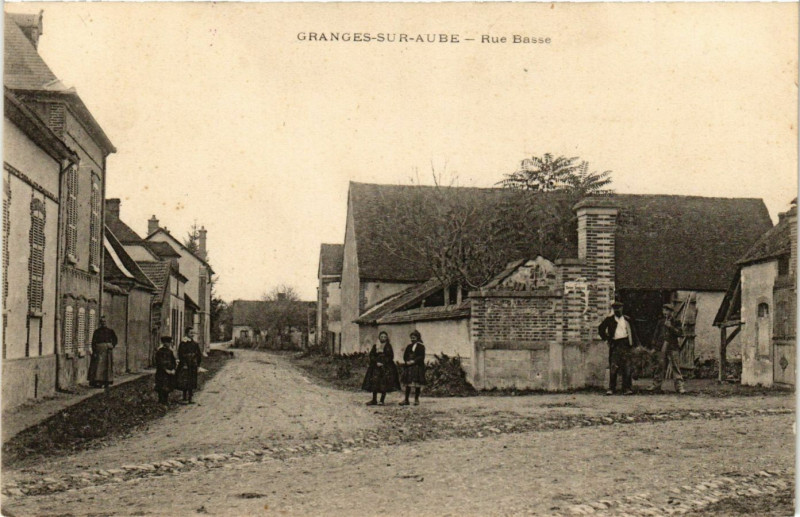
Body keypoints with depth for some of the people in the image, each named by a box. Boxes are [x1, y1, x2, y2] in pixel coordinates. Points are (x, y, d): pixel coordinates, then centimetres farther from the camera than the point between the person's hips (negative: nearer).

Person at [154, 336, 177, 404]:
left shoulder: (170, 351, 11)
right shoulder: (159, 351, -6)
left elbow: (173, 361, 13)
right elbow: (159, 362, -11)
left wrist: (173, 369, -2)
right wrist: (166, 370, -16)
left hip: (170, 372, 6)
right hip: (162, 373, -6)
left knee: (168, 388, 7)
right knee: (162, 388, -7)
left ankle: (166, 401, 13)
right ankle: (161, 401, -2)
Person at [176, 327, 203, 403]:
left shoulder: (195, 343, 9)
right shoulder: (183, 343, -9)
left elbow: (199, 354, 15)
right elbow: (181, 354, -14)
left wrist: (198, 364, 7)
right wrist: (184, 364, -19)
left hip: (193, 366, 6)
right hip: (185, 366, -6)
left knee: (192, 383, 8)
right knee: (185, 383, -5)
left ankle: (189, 399, 15)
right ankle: (185, 399, 0)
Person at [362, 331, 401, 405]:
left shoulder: (388, 347, 5)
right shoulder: (375, 346, 11)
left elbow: (390, 357, -2)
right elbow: (371, 356, 6)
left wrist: (383, 363, -11)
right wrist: (376, 362, -10)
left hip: (386, 368, -2)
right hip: (376, 367, 2)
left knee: (384, 384, -7)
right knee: (374, 383, -5)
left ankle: (382, 400, 0)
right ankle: (374, 400, 3)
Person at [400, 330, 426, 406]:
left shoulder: (421, 346, 1)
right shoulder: (409, 347, 16)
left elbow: (421, 357, -8)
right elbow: (405, 356, 11)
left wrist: (413, 361, -17)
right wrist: (407, 362, -8)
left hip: (418, 366, -4)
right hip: (408, 367, 4)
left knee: (417, 384, -1)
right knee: (408, 383, 3)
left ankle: (416, 400, 8)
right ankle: (406, 400, 6)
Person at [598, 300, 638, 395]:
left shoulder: (627, 319, 12)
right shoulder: (609, 320, 7)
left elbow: (632, 332, 15)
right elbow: (601, 328, 15)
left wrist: (633, 344, 8)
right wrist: (605, 338, 6)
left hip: (625, 344, 1)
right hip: (614, 345, -1)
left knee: (627, 368, -1)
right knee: (613, 367, -4)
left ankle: (627, 388, 4)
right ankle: (611, 388, 0)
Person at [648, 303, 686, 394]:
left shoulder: (674, 322, 3)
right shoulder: (660, 322, 13)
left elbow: (679, 333, -8)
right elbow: (656, 334, 18)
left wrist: (670, 327, -17)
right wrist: (654, 345, 12)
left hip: (672, 348, -3)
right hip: (662, 348, 3)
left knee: (675, 367, -6)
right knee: (661, 366, 7)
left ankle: (679, 386, -5)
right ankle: (656, 385, 13)